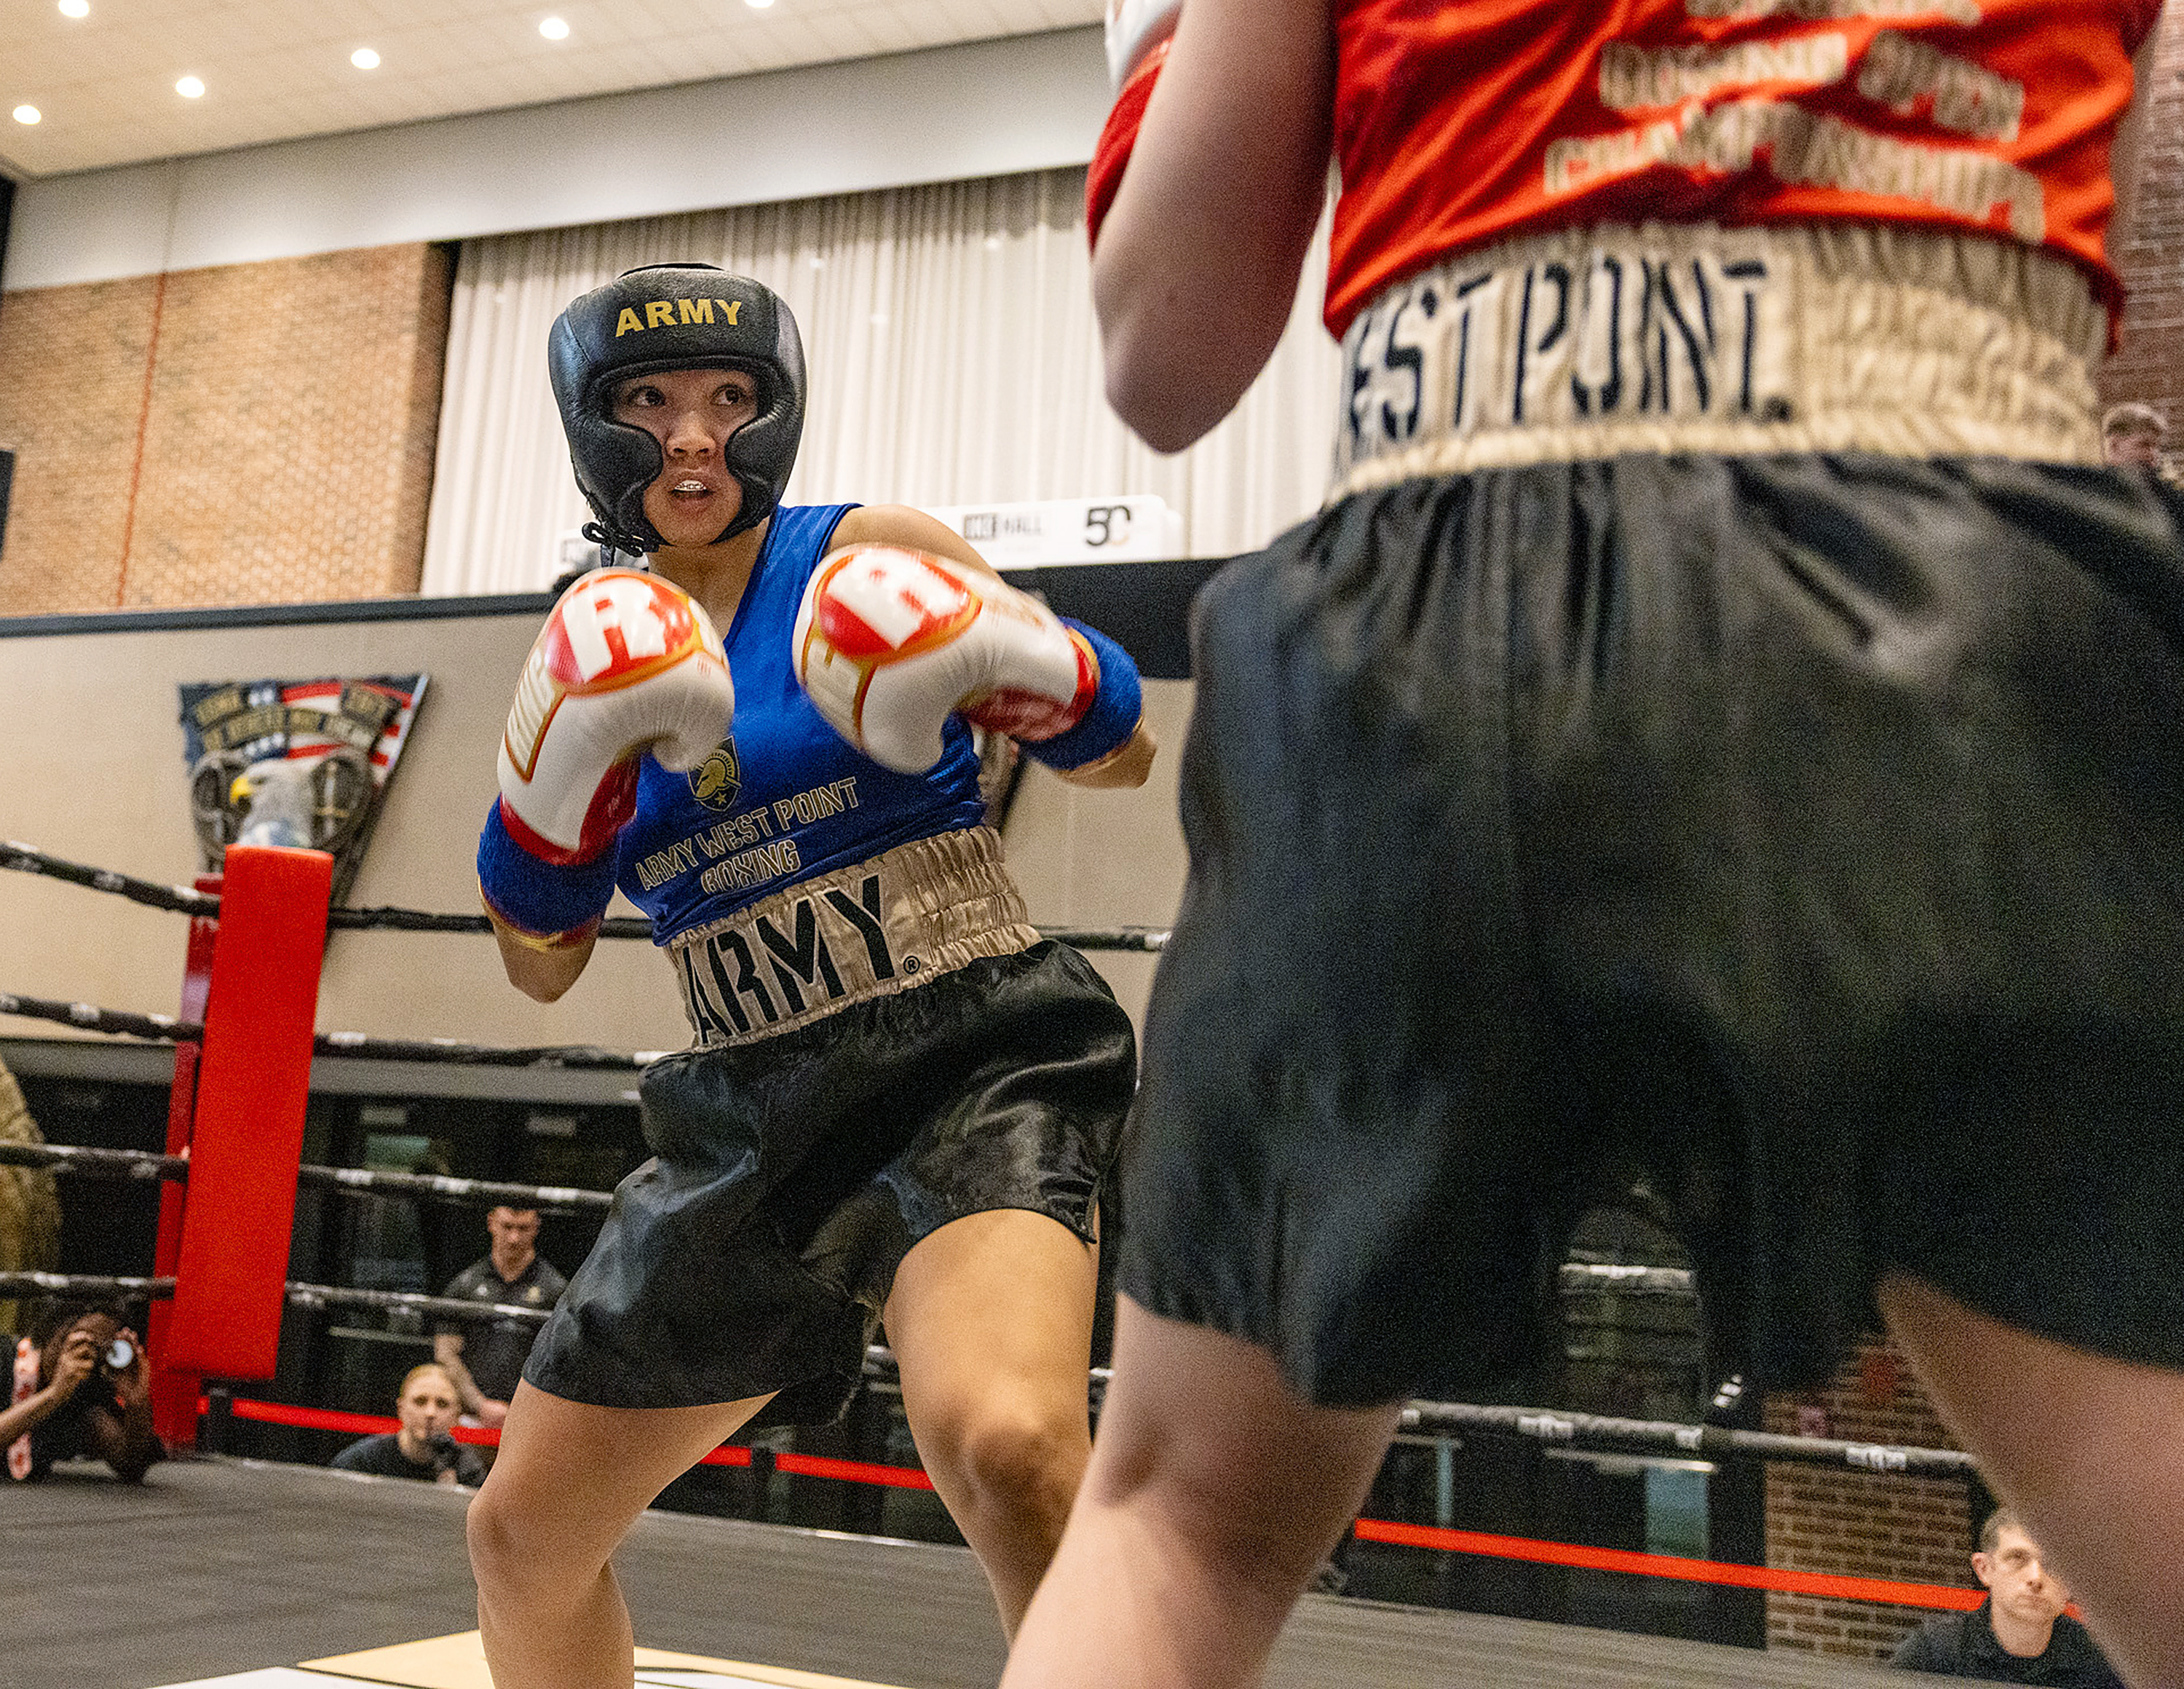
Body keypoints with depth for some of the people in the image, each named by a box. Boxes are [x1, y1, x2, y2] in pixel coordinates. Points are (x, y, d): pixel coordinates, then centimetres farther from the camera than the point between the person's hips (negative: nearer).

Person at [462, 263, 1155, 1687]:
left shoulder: (870, 559, -2)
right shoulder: (599, 653, 10)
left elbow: (1124, 757, 3)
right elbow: (542, 963, 12)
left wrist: (1017, 670, -18)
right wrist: (554, 788, -6)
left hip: (967, 1060, -5)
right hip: (752, 1121, 6)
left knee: (1002, 1444, -37)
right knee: (523, 1535, 17)